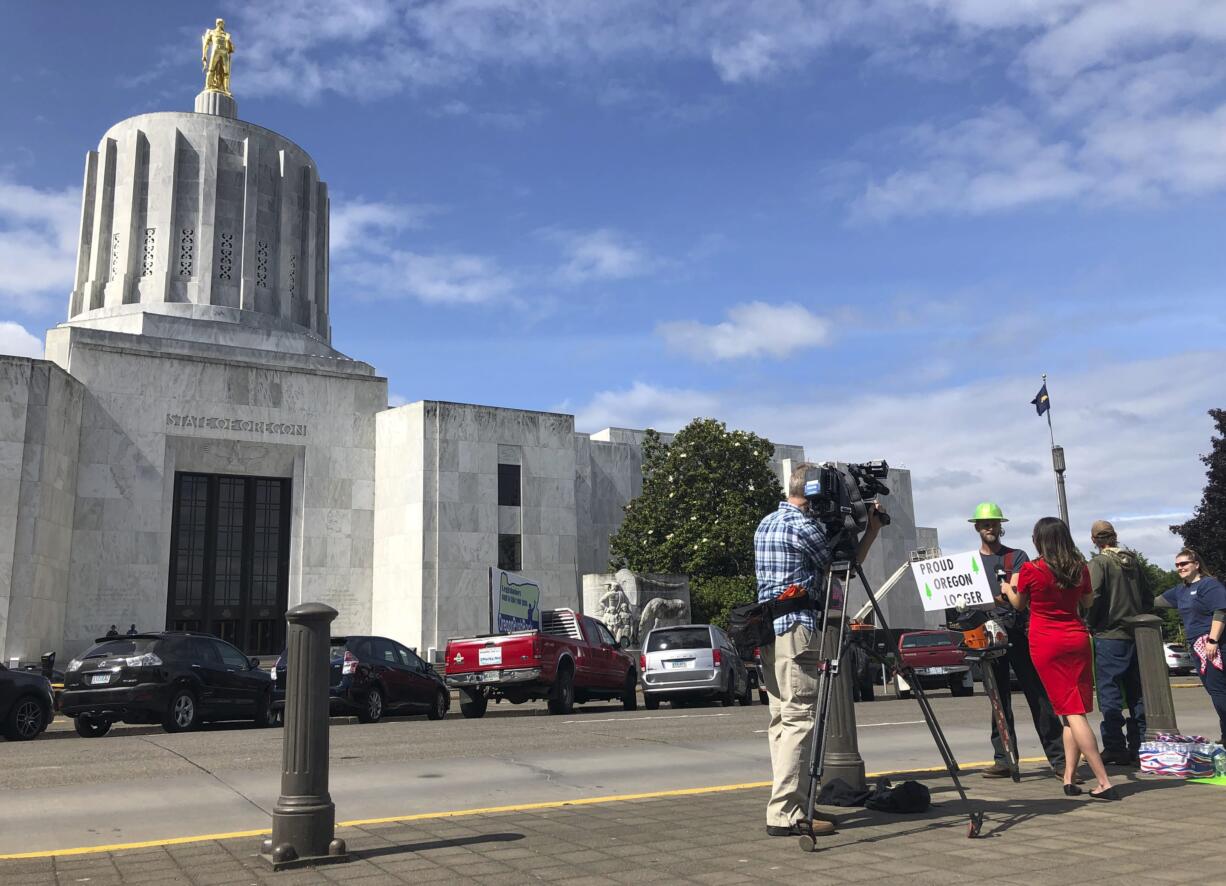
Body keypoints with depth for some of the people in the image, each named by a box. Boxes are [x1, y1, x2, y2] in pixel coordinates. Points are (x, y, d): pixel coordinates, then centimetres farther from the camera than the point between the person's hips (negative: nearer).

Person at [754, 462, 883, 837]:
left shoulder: (765, 523, 18)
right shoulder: (803, 525, -11)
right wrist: (872, 530, 9)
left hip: (768, 631, 10)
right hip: (796, 630, -10)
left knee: (781, 720, 11)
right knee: (798, 720, -8)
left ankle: (784, 805, 15)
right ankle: (786, 814, -9)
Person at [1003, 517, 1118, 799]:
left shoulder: (1031, 570, -10)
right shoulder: (1080, 568, 2)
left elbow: (1019, 605, 8)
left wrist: (1007, 589, 27)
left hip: (1046, 643, -4)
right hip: (1077, 639, 4)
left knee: (1070, 712, -4)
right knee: (1076, 710, 10)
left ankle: (1104, 783, -9)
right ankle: (1069, 778, 11)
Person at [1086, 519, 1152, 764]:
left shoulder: (1099, 562, -9)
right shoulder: (1133, 560, 10)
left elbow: (1094, 597, -19)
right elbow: (1148, 597, 14)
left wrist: (1090, 624, -6)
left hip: (1109, 636, -6)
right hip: (1135, 634, 6)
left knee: (1110, 693, -2)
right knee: (1136, 692, 12)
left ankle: (1115, 748, -3)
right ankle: (1138, 747, 16)